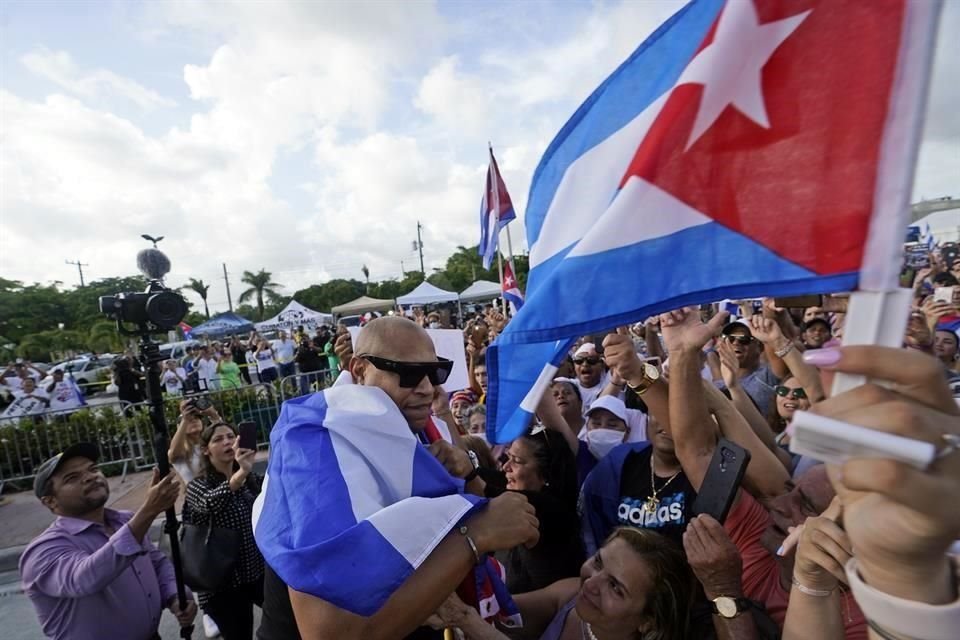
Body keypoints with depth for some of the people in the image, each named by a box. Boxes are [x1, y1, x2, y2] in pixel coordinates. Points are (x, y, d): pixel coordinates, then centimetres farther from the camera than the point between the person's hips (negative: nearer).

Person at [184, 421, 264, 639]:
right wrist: (241, 473, -50)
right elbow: (209, 503, -33)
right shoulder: (198, 486, -11)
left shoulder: (251, 479, 2)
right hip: (224, 583, -4)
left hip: (260, 571, 4)